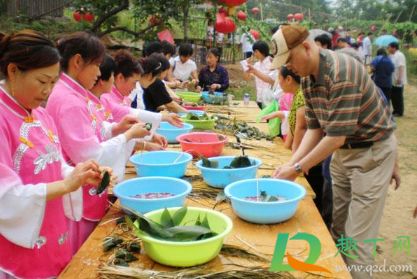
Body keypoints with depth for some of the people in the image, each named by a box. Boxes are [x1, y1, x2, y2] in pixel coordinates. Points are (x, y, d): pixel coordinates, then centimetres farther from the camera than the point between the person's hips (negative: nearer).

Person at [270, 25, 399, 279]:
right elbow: (315, 129, 2)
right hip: (343, 151, 8)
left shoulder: (342, 72, -28)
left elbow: (336, 137, -28)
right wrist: (291, 163, -10)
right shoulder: (308, 79, 0)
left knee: (357, 238, -3)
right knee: (337, 227, 15)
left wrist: (297, 169, -22)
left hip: (372, 151, -8)